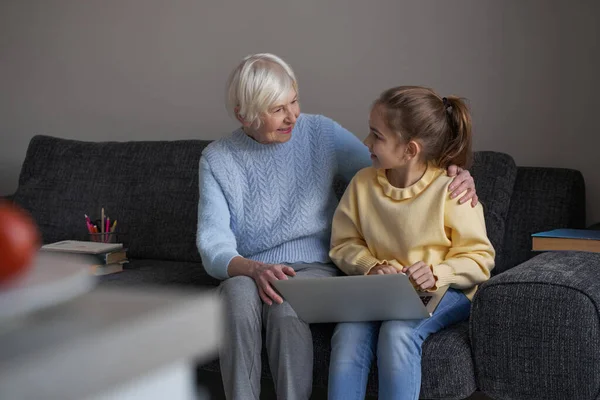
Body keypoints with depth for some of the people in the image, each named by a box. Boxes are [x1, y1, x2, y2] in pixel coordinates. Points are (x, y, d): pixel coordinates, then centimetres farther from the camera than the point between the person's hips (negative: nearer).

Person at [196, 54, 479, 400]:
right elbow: (213, 243, -8)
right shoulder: (217, 159, 1)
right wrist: (254, 269, -30)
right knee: (239, 294, -35)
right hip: (247, 272, 0)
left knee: (286, 306, -35)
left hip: (314, 268, 0)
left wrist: (452, 174, -17)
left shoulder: (322, 134, 2)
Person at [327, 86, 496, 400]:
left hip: (443, 291, -3)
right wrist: (372, 266, -11)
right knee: (348, 333, -27)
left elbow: (479, 258, -7)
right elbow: (344, 244, 9)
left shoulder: (451, 189, -11)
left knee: (397, 331, -34)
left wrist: (437, 274, -24)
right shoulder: (363, 183, 2)